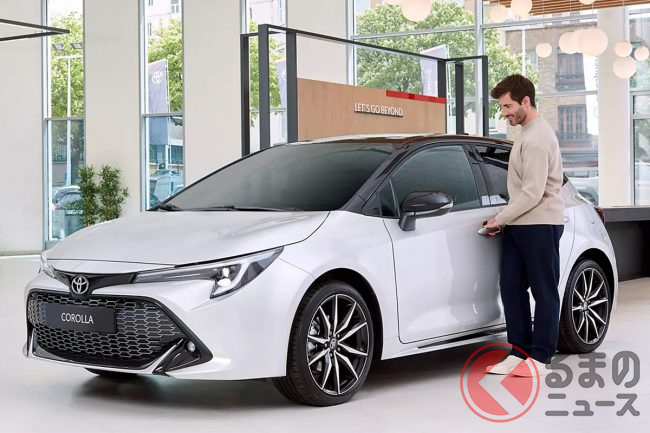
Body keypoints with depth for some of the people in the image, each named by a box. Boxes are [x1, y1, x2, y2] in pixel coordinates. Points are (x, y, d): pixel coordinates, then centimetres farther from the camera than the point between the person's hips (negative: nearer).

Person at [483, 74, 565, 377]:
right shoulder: (528, 133, 16)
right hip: (520, 225, 10)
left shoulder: (537, 138, -16)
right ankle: (519, 352, 13)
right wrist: (505, 219, 13)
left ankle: (539, 357, 4)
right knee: (511, 287, 8)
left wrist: (501, 218, -12)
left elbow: (533, 193, -21)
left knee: (544, 291, -1)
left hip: (540, 224, -10)